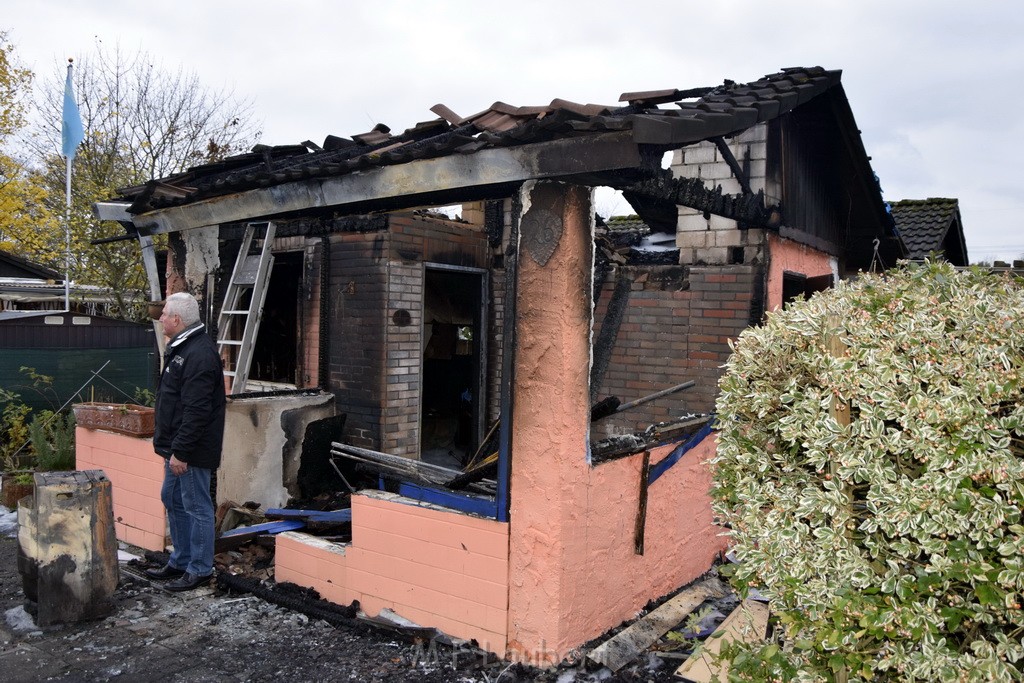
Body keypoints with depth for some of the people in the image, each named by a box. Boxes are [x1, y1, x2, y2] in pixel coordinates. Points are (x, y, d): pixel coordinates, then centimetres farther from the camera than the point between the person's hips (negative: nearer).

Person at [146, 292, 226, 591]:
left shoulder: (199, 354, -22)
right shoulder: (180, 348, 13)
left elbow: (196, 411, -26)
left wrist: (180, 451, -24)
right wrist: (168, 444, 21)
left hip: (192, 449, -11)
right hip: (178, 446, 11)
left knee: (196, 506, 0)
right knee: (172, 499, 20)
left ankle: (200, 569, 12)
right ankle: (180, 561, 33)